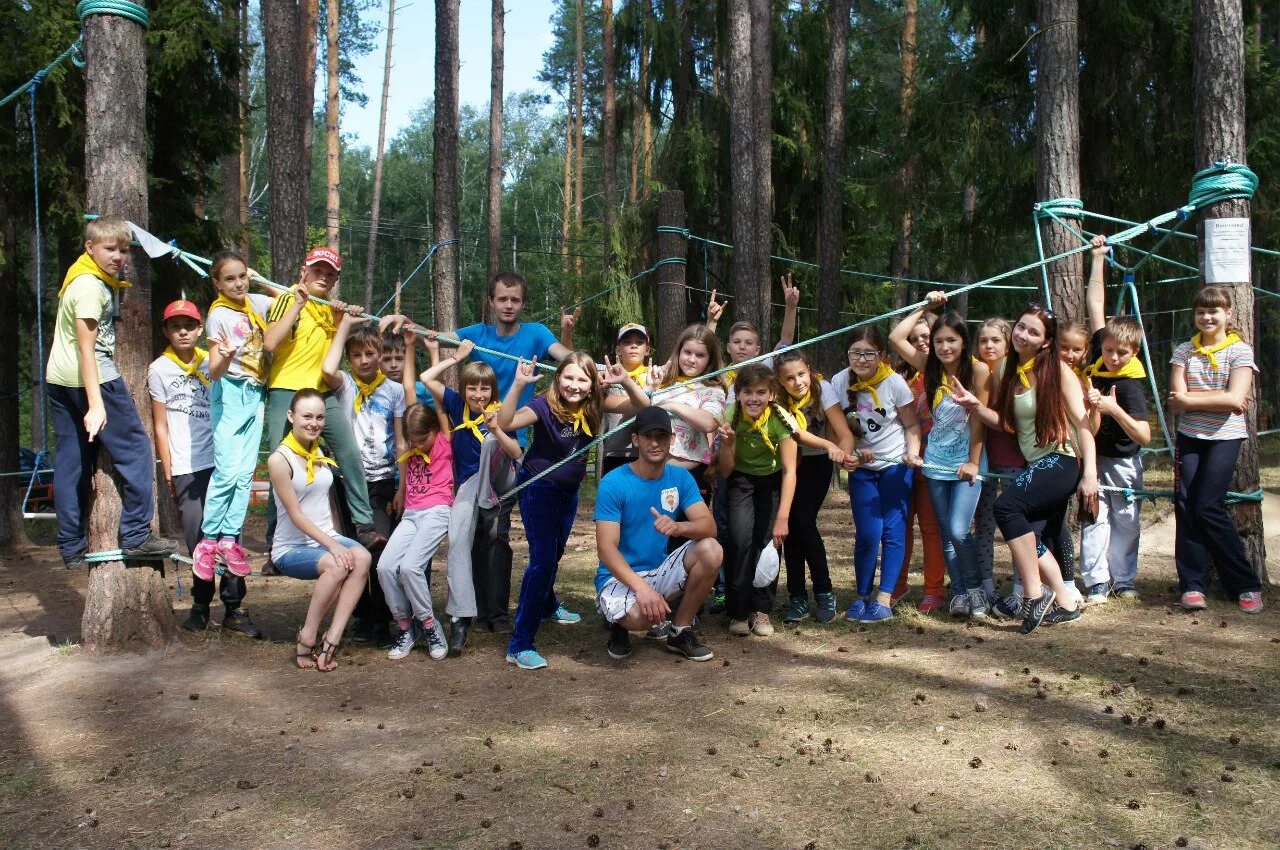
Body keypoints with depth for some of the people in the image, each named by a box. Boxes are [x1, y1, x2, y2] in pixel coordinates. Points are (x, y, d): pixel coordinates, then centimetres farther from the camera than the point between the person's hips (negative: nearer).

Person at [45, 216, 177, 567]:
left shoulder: (100, 280, 14)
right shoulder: (91, 286, -15)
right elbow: (86, 349, -22)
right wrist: (95, 405, -26)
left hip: (58, 379, 10)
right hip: (92, 379, -10)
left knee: (70, 462, 9)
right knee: (134, 451, -3)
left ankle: (72, 547, 14)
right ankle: (136, 535, -3)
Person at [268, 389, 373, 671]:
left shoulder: (319, 453, 10)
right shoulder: (280, 459, -12)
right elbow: (295, 515, -16)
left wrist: (335, 539, 5)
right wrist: (331, 545, -24)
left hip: (326, 538, 6)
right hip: (291, 547, -6)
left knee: (362, 558, -27)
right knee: (336, 566, -35)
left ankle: (331, 641, -26)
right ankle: (306, 641, -16)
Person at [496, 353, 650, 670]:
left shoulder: (594, 405, -12)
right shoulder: (545, 405, -25)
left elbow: (642, 406, -16)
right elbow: (505, 423, -40)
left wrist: (625, 381, -34)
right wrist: (519, 385, -52)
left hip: (569, 489, 6)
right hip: (539, 488, -6)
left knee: (555, 553, 26)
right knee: (542, 559, -15)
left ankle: (547, 606, 54)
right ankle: (519, 644, -11)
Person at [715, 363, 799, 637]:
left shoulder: (781, 419, -26)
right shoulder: (731, 416, -22)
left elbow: (789, 471, -27)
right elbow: (725, 472, -15)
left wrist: (782, 518, -35)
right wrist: (727, 444, -35)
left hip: (772, 480, 0)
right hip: (741, 479, 0)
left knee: (770, 540, -12)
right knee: (741, 539, -18)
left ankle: (761, 609, 6)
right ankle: (738, 611, -5)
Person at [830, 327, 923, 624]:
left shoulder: (894, 382, -14)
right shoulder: (840, 382, -8)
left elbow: (912, 425, -4)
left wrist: (913, 454, -19)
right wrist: (851, 452, -15)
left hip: (896, 464, -1)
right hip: (861, 468, 1)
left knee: (893, 530, -5)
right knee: (868, 533, -5)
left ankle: (884, 599, 1)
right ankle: (862, 596, 11)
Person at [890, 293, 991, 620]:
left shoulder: (978, 370, -9)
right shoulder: (930, 367, 2)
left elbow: (979, 418, -9)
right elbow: (896, 338, -3)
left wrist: (973, 461, -10)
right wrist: (925, 307, 0)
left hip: (966, 462, -4)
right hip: (935, 462, 4)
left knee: (959, 531, -13)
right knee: (946, 534, 7)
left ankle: (975, 589, 7)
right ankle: (960, 592, 17)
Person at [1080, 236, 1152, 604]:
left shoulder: (1129, 385, -22)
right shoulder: (1098, 357, -9)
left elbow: (1144, 437, -28)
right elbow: (1095, 303, -4)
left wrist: (1113, 408, -39)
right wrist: (1098, 258, -5)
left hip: (1122, 462, -3)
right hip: (1094, 459, 4)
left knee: (1126, 521, 7)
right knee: (1095, 519, 0)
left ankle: (1124, 580, 18)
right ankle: (1097, 583, 1)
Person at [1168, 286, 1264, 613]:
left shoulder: (1240, 350, -2)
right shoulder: (1184, 351, 7)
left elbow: (1235, 400, -15)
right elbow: (1177, 400, -3)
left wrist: (1190, 398, -12)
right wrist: (1219, 397, -11)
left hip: (1225, 436, -3)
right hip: (1190, 436, 4)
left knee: (1208, 507, -11)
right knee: (1186, 504, -6)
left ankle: (1247, 585, 3)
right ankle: (1191, 584, 1)